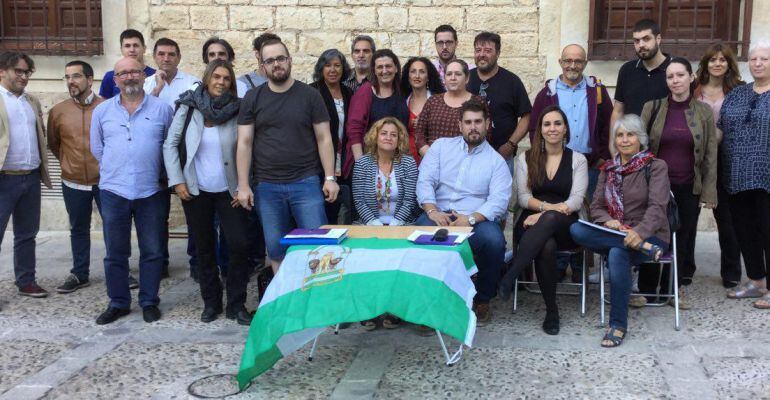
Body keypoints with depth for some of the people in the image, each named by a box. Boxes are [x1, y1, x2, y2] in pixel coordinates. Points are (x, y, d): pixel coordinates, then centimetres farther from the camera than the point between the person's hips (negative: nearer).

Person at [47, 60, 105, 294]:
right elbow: (53, 144, 15)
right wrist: (68, 163, 13)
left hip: (105, 181, -2)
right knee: (78, 229, 13)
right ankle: (79, 274, 24)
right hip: (73, 183, 3)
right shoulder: (58, 111, -1)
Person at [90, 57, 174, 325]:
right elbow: (97, 149, 14)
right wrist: (115, 171, 12)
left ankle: (149, 302, 18)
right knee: (115, 252, 8)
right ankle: (118, 303, 19)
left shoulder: (163, 109, 1)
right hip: (113, 191, 2)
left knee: (152, 251, 6)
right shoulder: (102, 111, 6)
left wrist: (152, 171, 8)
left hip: (152, 191, -1)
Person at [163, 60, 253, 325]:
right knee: (205, 248, 10)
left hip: (229, 191, -1)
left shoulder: (237, 110, -2)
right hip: (196, 192, 1)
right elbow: (170, 145, 1)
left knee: (239, 244, -8)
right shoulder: (189, 108, -1)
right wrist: (177, 181, -6)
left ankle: (236, 304, 5)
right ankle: (211, 302, 23)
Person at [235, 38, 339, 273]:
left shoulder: (310, 96, 2)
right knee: (276, 249, 8)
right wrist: (243, 185, -2)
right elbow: (244, 143, 3)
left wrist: (330, 178, -5)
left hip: (306, 183, -1)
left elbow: (324, 139, 2)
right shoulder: (253, 99, 5)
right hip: (267, 187, 2)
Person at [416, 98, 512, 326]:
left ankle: (482, 300, -6)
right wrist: (432, 211, -16)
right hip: (438, 215, 1)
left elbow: (499, 201, -5)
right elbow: (425, 181, 4)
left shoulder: (496, 161, 10)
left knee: (493, 239, -33)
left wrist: (471, 219, -22)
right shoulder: (441, 146, 15)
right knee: (420, 232, -34)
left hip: (477, 219, 0)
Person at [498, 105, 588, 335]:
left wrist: (546, 213, -17)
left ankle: (510, 276, -42)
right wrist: (549, 206, -16)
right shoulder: (526, 158, 13)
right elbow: (523, 197, 3)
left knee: (551, 219, -39)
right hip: (532, 224, 1)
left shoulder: (577, 159, 10)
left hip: (564, 226, -1)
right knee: (547, 246, -36)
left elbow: (576, 200, -1)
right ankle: (551, 310, -22)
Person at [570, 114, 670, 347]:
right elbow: (596, 206, 9)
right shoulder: (608, 169, 16)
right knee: (576, 230, -26)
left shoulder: (656, 166, 1)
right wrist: (608, 221, -16)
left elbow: (657, 207, -13)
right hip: (611, 233, 4)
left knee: (617, 254, -37)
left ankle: (618, 326, -27)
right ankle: (645, 249, -31)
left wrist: (640, 232, -33)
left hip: (648, 235, -4)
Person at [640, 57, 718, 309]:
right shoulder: (652, 108, 0)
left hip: (689, 187, 1)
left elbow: (710, 154, 3)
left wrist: (709, 191, -2)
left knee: (685, 236, 6)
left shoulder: (704, 112, 2)